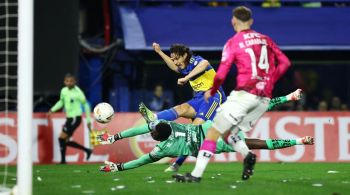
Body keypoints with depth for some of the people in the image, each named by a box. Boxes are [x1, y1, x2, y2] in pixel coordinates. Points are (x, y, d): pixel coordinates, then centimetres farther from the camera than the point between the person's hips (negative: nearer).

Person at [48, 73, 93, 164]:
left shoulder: (78, 93, -14)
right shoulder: (64, 90, 5)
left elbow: (86, 105, -5)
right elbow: (61, 102, 22)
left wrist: (89, 120, -3)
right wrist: (52, 110, 9)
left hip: (75, 118, -8)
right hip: (69, 118, 8)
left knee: (62, 138, -13)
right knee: (65, 141, 9)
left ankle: (63, 160, -5)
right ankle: (87, 150, 19)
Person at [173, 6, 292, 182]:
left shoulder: (233, 42, -1)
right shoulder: (265, 40, 14)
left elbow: (221, 74, -6)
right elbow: (284, 62, 12)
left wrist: (211, 91, 11)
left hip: (244, 94, -6)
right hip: (264, 98, 6)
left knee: (213, 132, -3)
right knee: (227, 133, 18)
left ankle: (197, 174, -12)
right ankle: (248, 155, -9)